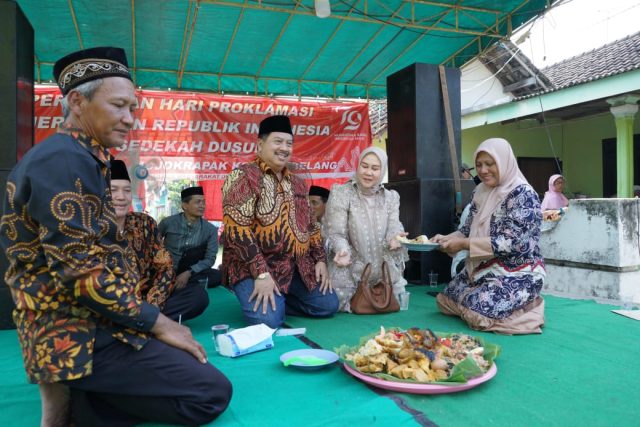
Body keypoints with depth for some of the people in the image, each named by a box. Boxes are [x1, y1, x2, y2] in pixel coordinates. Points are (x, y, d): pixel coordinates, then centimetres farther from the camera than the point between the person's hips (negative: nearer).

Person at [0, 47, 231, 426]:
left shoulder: (81, 160, 15)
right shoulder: (64, 159, -17)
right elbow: (78, 269, -25)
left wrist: (154, 318, 11)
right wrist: (159, 323, -16)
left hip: (83, 324, 10)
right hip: (79, 335, -10)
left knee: (190, 364, 21)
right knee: (212, 392, -13)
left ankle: (72, 392, 10)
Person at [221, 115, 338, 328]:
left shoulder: (297, 183, 13)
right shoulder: (243, 176, -10)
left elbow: (310, 225, 18)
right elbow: (237, 230, -19)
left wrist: (320, 260, 6)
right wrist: (261, 274, -24)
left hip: (297, 266, 7)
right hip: (253, 267, -6)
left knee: (328, 305, 1)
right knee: (269, 320, -24)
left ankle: (278, 299, 16)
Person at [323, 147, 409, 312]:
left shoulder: (391, 197, 6)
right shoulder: (340, 193, -7)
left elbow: (394, 228, -5)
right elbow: (336, 233, -11)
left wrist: (395, 237, -31)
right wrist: (343, 250, -34)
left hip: (384, 272, 4)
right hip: (349, 271, -3)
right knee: (339, 303, -13)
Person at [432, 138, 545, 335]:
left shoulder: (523, 194, -18)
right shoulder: (481, 193, 5)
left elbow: (511, 243, -25)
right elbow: (469, 230, 10)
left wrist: (464, 244, -26)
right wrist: (446, 239, -10)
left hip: (518, 274, -8)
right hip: (483, 269, 8)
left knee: (478, 308, -25)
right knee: (445, 300, 5)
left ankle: (528, 306, 7)